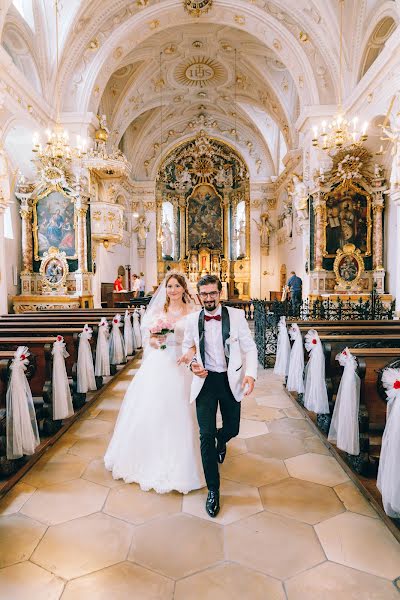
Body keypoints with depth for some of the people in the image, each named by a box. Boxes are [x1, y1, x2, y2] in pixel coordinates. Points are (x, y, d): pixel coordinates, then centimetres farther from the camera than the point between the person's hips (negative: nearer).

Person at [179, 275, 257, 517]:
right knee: (206, 435, -2)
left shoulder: (236, 315, -10)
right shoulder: (193, 319, -3)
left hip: (230, 380, 0)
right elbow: (187, 346, 12)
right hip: (205, 380, 0)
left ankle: (220, 441, 56)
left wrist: (250, 374, -24)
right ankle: (213, 490, 16)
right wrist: (193, 363, -9)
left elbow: (249, 347, -8)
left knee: (232, 429, 16)